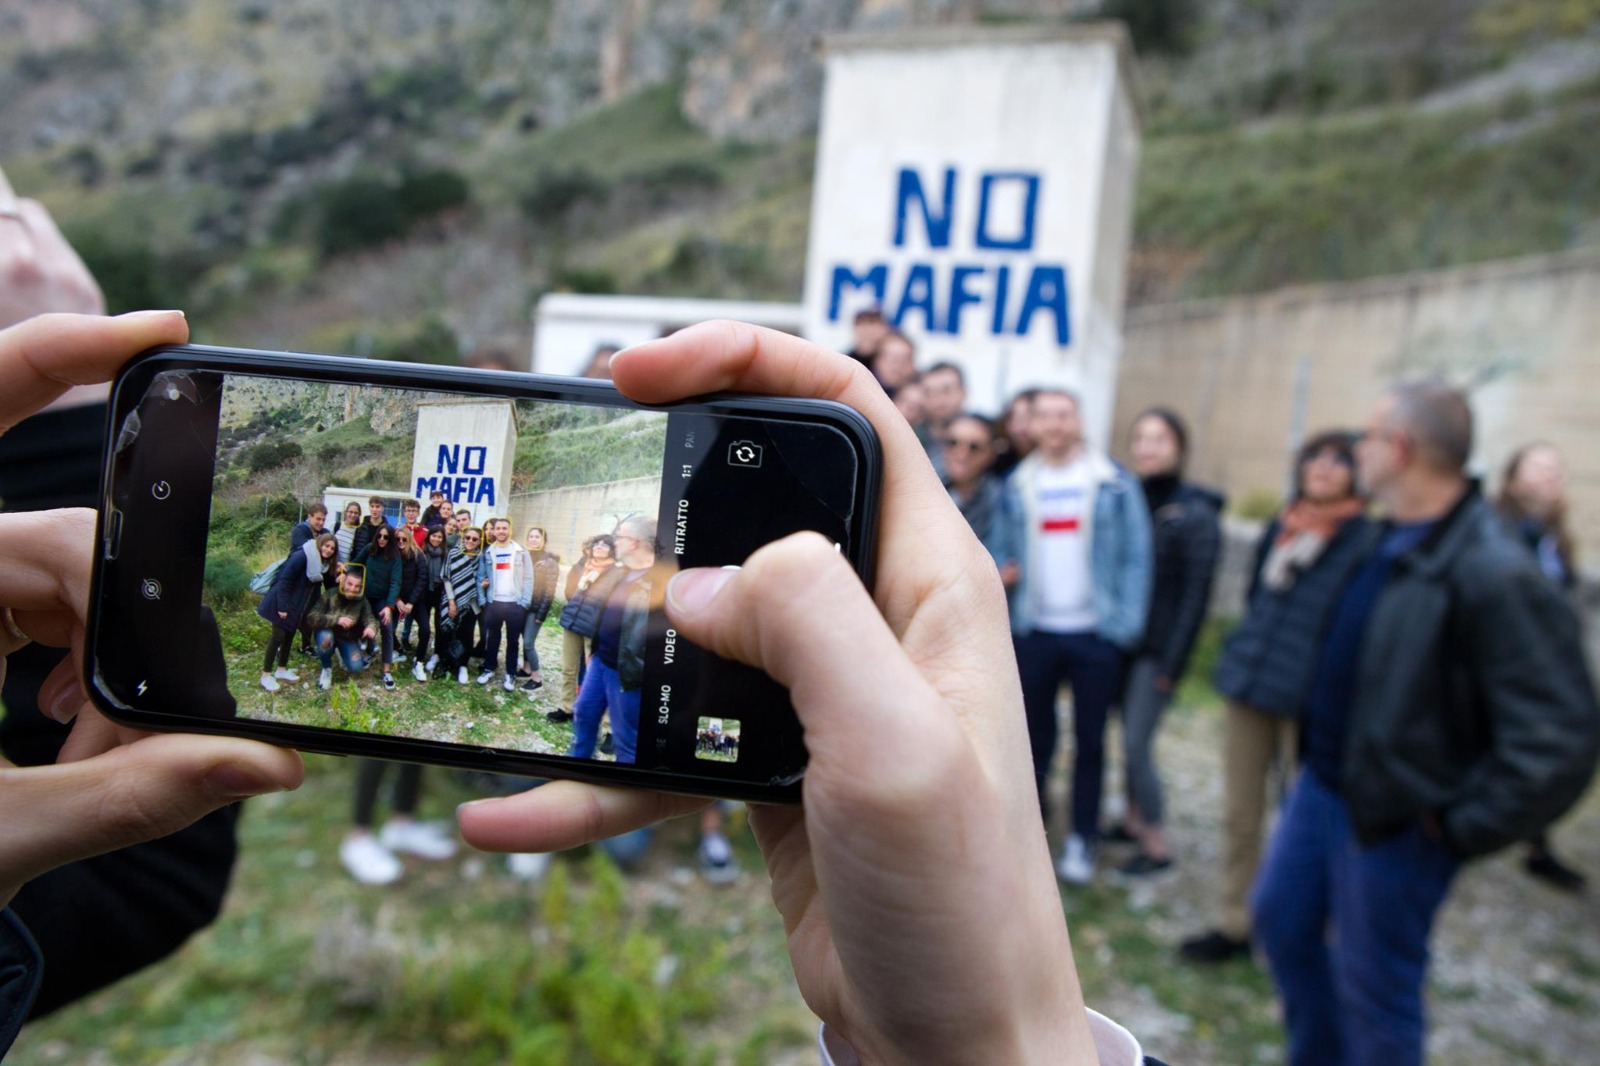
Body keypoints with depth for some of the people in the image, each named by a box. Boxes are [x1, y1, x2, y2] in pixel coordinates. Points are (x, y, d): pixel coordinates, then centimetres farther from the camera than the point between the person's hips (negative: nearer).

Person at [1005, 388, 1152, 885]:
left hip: (1095, 633, -1)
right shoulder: (1017, 485, 4)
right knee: (1035, 735, 10)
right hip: (1035, 632, 2)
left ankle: (1082, 839, 20)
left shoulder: (1114, 482, -2)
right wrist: (1009, 614, -6)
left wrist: (1127, 625, -9)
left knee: (1089, 739, 8)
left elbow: (1136, 555, -2)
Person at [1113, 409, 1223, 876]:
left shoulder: (1196, 514, -10)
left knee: (1136, 745, -2)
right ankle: (1134, 818, 31)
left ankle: (1157, 843, 14)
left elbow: (1197, 592, -11)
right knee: (1128, 737, 13)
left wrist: (1172, 662, -12)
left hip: (1158, 649, -5)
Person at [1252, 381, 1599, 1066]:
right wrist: (1317, 755, 15)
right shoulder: (1390, 542, 2)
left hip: (1394, 821, -8)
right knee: (1281, 917, 22)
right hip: (1323, 783, 9)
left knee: (1375, 986, 9)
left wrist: (1457, 827, -18)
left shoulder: (1493, 575, -25)